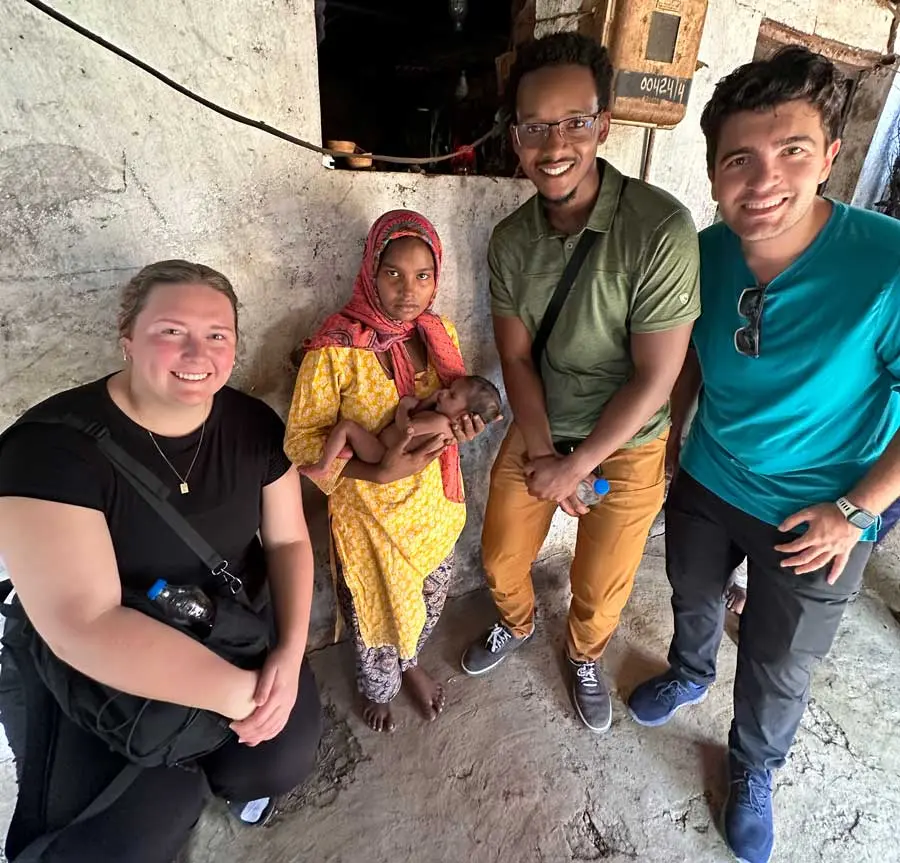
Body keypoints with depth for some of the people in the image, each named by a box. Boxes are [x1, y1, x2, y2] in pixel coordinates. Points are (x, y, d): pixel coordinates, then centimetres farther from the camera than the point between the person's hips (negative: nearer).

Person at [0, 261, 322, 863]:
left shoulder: (254, 424, -9)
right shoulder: (52, 443, -24)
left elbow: (288, 540, -2)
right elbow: (81, 624, -30)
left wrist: (290, 652, -17)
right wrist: (240, 695, -28)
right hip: (83, 673, -3)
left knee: (283, 758, -8)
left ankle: (225, 773, 29)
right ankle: (169, 786, 20)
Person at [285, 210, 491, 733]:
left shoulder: (441, 332, -6)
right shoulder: (336, 349, -23)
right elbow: (302, 438, -17)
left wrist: (463, 426, -16)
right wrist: (377, 472, -29)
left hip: (434, 503, 5)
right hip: (370, 508, -4)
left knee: (429, 598, 25)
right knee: (376, 607, 19)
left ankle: (410, 663, 58)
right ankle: (378, 687, 53)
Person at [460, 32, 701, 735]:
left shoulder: (661, 229, -23)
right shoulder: (511, 239, -7)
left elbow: (655, 376, -21)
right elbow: (516, 356, -4)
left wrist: (575, 466, -16)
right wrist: (540, 452, -14)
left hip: (626, 447, -3)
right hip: (536, 434, 4)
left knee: (600, 595, 13)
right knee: (501, 562, 19)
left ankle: (584, 657, 50)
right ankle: (517, 625, 54)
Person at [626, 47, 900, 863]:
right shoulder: (706, 252, -13)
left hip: (815, 518, -3)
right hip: (707, 482, 4)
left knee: (778, 670, 18)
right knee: (693, 597, 28)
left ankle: (754, 772, 49)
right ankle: (689, 674, 61)